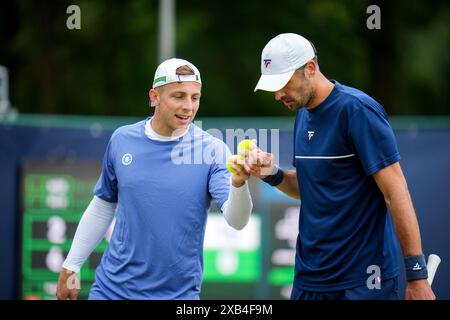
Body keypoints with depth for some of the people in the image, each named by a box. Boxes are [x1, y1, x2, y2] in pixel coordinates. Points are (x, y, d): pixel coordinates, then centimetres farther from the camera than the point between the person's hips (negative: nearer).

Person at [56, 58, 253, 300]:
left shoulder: (212, 150, -9)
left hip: (178, 292, -2)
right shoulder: (122, 140, 0)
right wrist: (70, 267, 12)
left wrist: (239, 182, -40)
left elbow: (236, 221, -20)